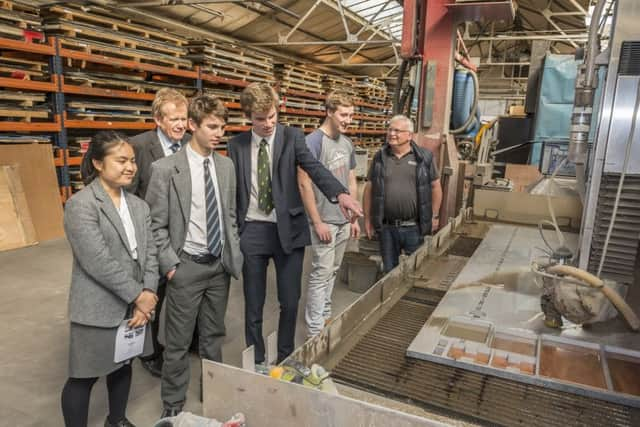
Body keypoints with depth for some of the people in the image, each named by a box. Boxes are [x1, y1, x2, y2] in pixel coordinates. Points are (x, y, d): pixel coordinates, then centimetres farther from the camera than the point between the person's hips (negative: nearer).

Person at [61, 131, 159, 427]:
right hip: (98, 309, -6)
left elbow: (150, 253, 3)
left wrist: (146, 295, -9)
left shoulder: (138, 206, 7)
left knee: (123, 365, 22)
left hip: (133, 306, 7)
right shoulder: (80, 205, -15)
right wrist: (139, 296, -17)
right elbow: (99, 263, -22)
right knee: (84, 377, 7)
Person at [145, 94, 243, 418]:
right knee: (178, 343, 9)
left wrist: (235, 254, 7)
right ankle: (173, 405, 28)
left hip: (221, 265, 5)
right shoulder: (165, 169, -11)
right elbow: (155, 224, -8)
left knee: (213, 336, 19)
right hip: (187, 266, -4)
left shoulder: (226, 166, 4)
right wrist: (170, 264, -12)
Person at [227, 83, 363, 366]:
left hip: (288, 229, -1)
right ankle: (256, 362, 30)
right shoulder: (237, 144, 3)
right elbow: (232, 189, 7)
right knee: (253, 305, 10)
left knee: (290, 302, 8)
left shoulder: (292, 137, -2)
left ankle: (285, 358, 32)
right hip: (251, 231, 1)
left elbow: (314, 167, -18)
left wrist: (340, 193, -37)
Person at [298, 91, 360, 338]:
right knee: (320, 274, -2)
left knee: (332, 272, 16)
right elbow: (304, 184, -16)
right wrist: (317, 222, -16)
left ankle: (325, 316, 30)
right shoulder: (313, 142, -14)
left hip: (344, 221, 7)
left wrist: (354, 218, 13)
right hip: (324, 221, -7)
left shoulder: (347, 143, 10)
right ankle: (314, 331, 9)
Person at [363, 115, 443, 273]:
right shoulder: (380, 157, 4)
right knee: (389, 271, 14)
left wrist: (434, 216, 4)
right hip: (386, 227, 2)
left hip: (414, 227, -1)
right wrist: (367, 219, 5)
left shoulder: (424, 157, -2)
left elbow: (435, 187, 5)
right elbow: (369, 188, 7)